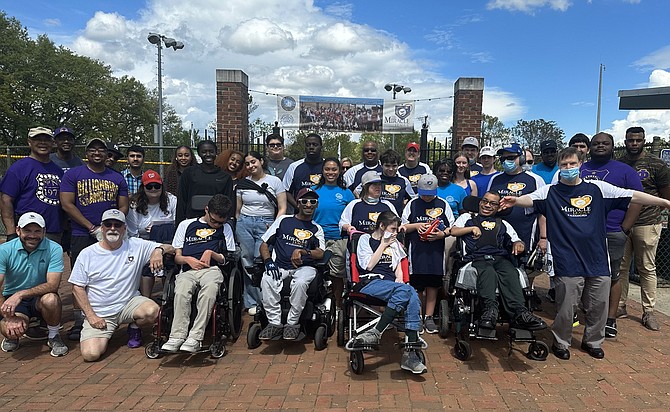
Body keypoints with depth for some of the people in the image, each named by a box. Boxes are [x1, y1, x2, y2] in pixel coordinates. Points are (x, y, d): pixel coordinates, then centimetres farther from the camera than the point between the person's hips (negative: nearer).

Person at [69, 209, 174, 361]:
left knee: (152, 311, -31)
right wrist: (91, 315, -7)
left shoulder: (136, 246, -1)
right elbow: (77, 288, 2)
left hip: (129, 303, 0)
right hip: (99, 314, 0)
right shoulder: (87, 254, 0)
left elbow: (170, 249, 0)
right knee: (90, 354, -19)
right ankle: (105, 333, 17)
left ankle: (134, 329, 6)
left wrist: (159, 250, -25)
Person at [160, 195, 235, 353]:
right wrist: (188, 259, -3)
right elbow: (177, 256, 20)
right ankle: (177, 336, -32)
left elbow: (227, 259, 16)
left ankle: (195, 338, -37)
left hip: (212, 269, -1)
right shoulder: (186, 225, 22)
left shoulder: (225, 228, 22)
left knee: (210, 289, -37)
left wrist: (211, 253, -4)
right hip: (188, 270, 1)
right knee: (181, 292, -35)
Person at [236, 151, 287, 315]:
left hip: (265, 224, -2)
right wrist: (237, 227, 11)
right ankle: (251, 303, 9)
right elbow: (238, 210, 18)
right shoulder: (242, 183, 12)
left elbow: (282, 208, 1)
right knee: (247, 263, 1)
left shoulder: (275, 181, 3)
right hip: (244, 223, 3)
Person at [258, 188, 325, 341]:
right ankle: (274, 323, -21)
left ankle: (292, 323, -19)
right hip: (280, 266, 1)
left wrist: (303, 252, -20)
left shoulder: (316, 229, 18)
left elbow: (321, 253, 1)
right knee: (267, 281, -32)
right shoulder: (283, 220, 18)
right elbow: (264, 244, 15)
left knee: (300, 283, -35)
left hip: (304, 267, -1)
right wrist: (268, 262, -5)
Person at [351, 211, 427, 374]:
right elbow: (369, 265, -1)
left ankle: (410, 354, -36)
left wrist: (399, 279, 3)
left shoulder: (394, 243, 28)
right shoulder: (365, 240, 12)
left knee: (413, 297, -30)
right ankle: (376, 334, -36)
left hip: (392, 285, 5)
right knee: (406, 290, -34)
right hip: (372, 283, -5)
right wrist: (383, 245, 3)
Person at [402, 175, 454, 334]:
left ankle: (429, 317, 13)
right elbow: (403, 227, 9)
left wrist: (442, 234, -11)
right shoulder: (412, 204, 8)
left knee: (433, 284, 3)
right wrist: (416, 226, -8)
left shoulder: (443, 204, 8)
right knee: (417, 285, 2)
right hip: (417, 250, 0)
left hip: (436, 250, 0)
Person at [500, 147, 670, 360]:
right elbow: (530, 199, -17)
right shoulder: (550, 192, 0)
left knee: (598, 306, 13)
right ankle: (561, 343, 24)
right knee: (565, 307, 3)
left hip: (598, 261, 3)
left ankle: (592, 341, 35)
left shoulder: (597, 188, 5)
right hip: (567, 263, -3)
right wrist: (515, 200, -37)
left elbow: (633, 196, 6)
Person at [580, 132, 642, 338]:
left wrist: (623, 230, -8)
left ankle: (610, 319, 14)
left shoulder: (625, 171, 5)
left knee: (612, 277, 5)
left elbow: (636, 201, 0)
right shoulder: (579, 169, 13)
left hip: (612, 235, -2)